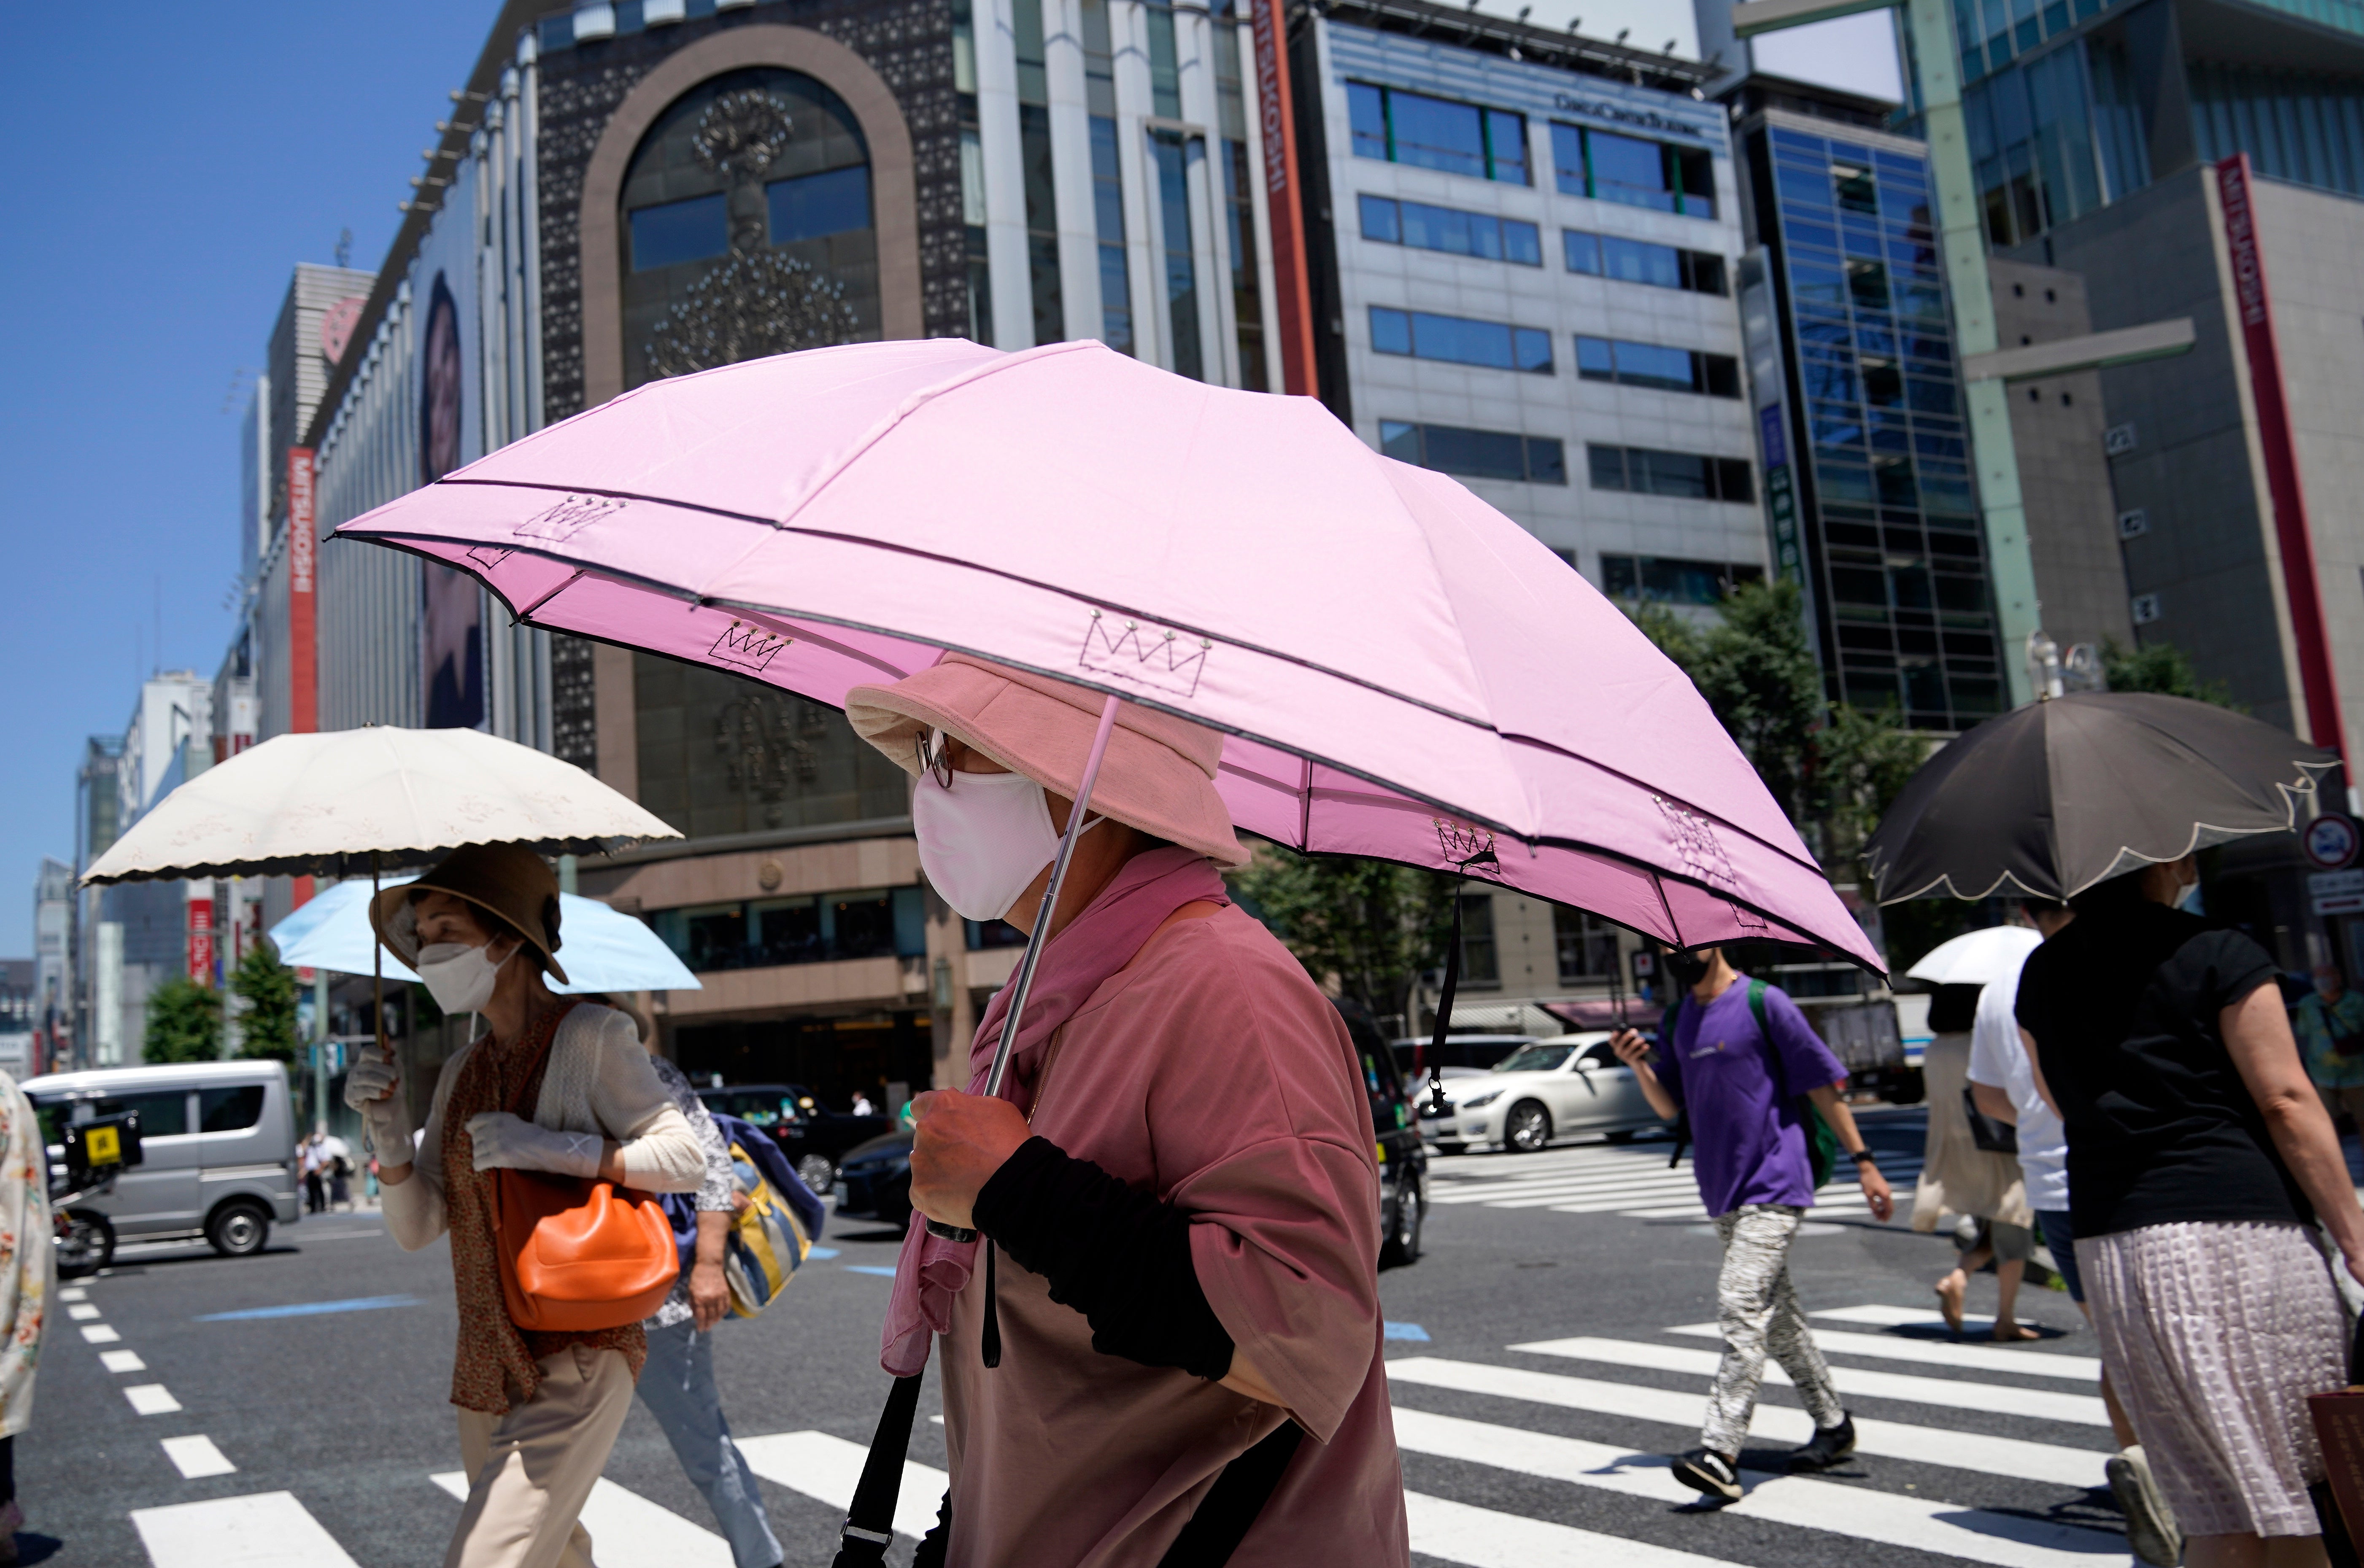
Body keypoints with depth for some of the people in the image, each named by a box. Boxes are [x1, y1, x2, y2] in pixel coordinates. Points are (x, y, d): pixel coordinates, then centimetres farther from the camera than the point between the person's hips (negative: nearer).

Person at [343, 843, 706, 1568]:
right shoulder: (462, 1071, 9)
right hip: (488, 1371, 7)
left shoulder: (589, 1036, -9)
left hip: (576, 1365, -7)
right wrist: (389, 1131, -9)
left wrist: (552, 1148, -22)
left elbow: (686, 1158, -14)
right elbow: (417, 1227, 8)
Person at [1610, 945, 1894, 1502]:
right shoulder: (1677, 1019, 11)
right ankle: (1833, 1425, 31)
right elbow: (1671, 1107, 11)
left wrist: (1864, 1162, -6)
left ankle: (1720, 1452, -20)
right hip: (1723, 1190, 8)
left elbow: (1823, 1085, -6)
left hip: (1773, 1185, -8)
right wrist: (1641, 1066, -8)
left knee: (1741, 1304, -17)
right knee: (1777, 1314, 16)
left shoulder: (1763, 1002, -9)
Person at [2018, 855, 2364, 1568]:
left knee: (2217, 1500, 12)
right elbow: (2287, 1104, -7)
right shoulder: (2218, 956, -6)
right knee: (2300, 1479, 6)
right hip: (2239, 1227, -5)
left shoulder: (2041, 975, 10)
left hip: (2110, 1241, 5)